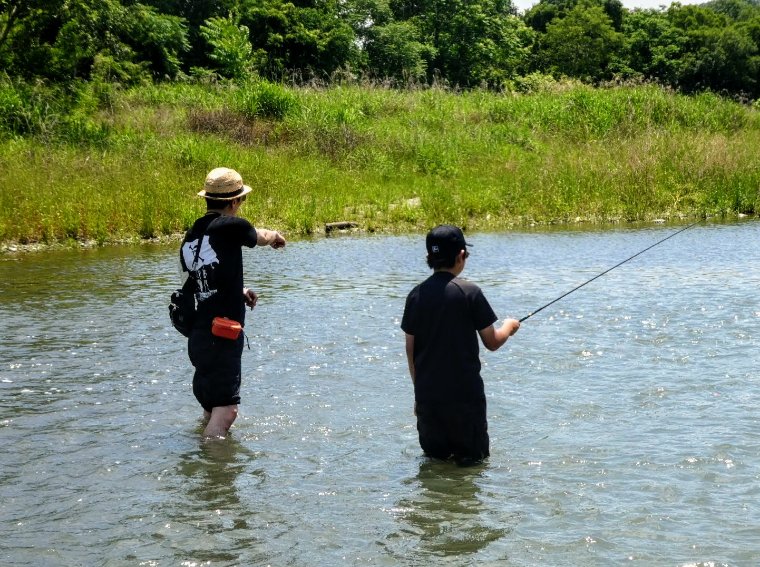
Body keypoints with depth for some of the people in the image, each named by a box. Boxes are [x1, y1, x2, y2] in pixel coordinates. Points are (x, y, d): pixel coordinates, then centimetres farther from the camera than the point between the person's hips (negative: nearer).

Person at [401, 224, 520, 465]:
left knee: (434, 458, 15)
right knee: (474, 460, 7)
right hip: (465, 395, -4)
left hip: (427, 396, 4)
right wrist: (509, 327, 16)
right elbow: (492, 342, -5)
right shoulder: (469, 292, -10)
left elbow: (410, 349, 7)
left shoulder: (416, 295, 2)